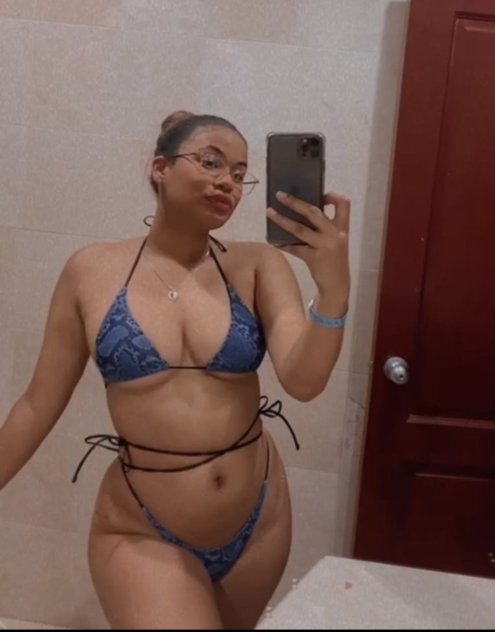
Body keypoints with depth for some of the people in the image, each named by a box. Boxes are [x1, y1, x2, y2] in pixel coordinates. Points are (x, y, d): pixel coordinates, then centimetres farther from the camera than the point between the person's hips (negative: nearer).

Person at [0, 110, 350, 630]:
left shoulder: (258, 266, -7)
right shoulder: (92, 271, -8)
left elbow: (304, 382, -18)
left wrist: (333, 288, -33)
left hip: (258, 521, 3)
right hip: (142, 534, -2)